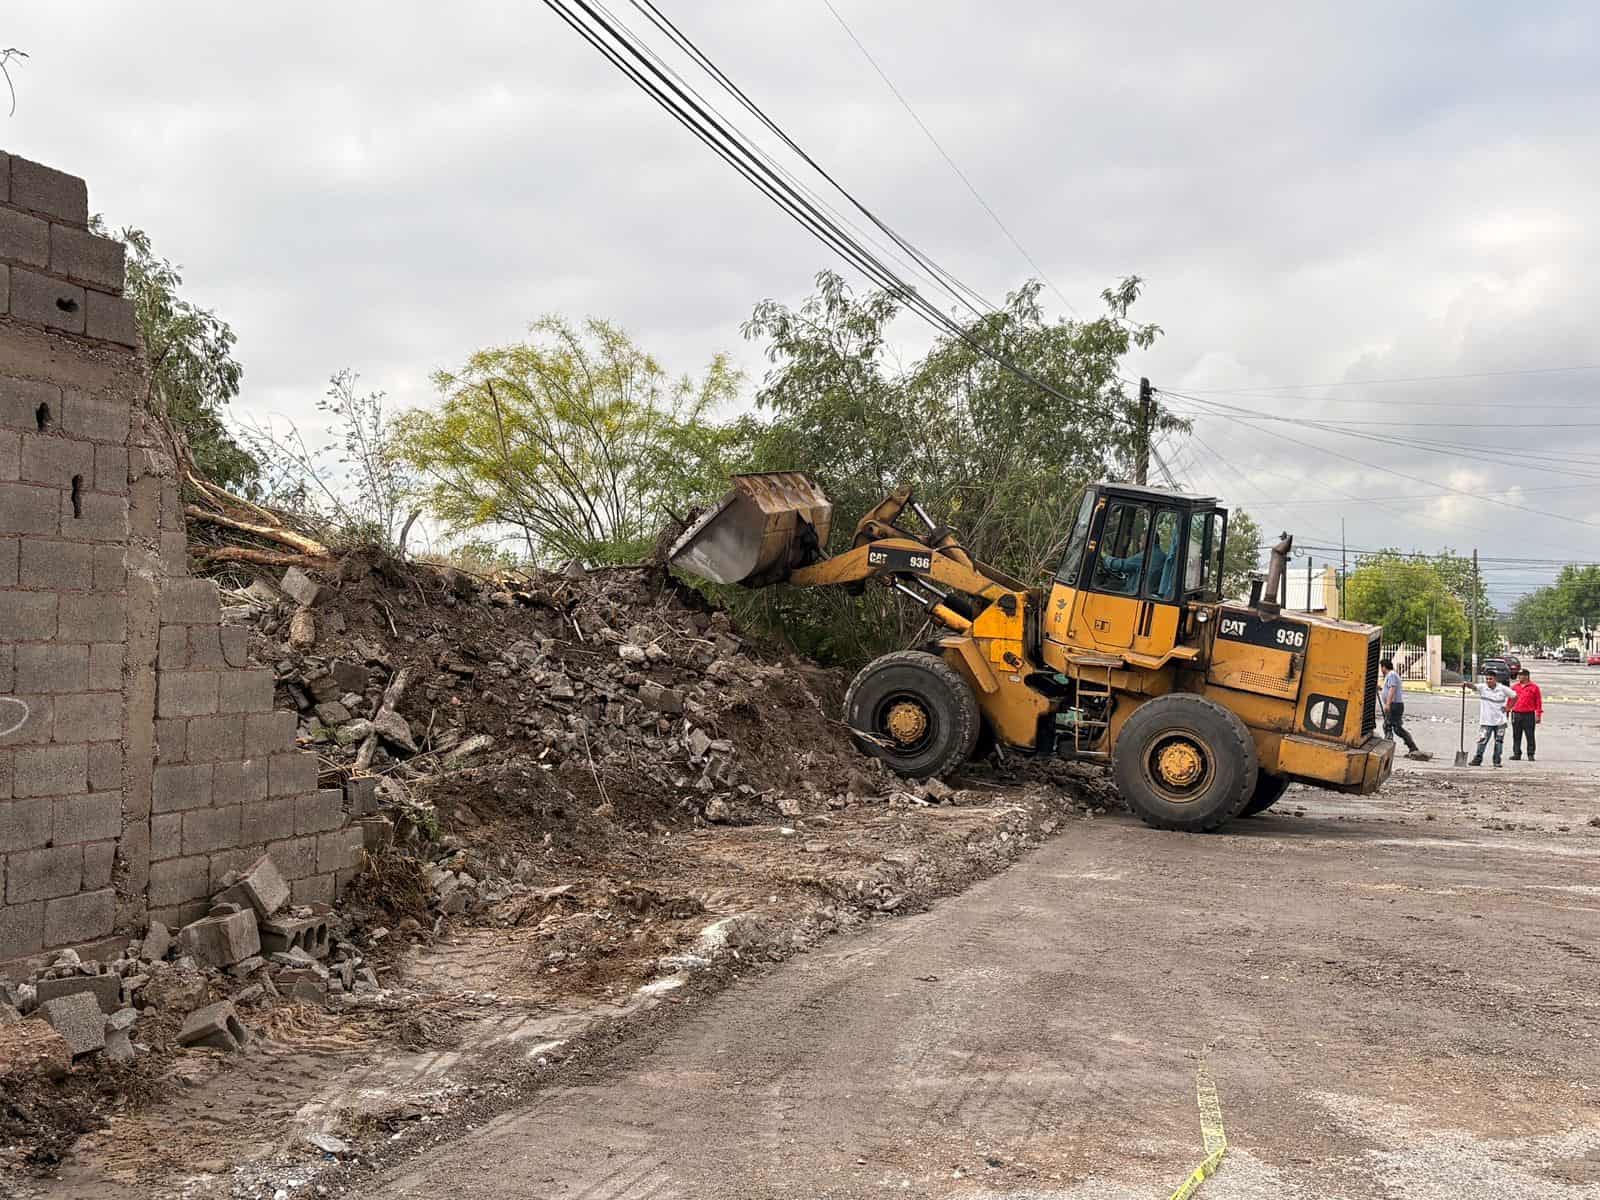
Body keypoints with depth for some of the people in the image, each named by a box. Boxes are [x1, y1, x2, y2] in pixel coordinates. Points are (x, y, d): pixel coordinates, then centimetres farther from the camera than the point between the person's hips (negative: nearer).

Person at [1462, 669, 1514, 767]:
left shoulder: (1503, 689, -2)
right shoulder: (1482, 688, -5)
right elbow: (1473, 686, -24)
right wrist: (1466, 684, -45)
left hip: (1500, 721, 1)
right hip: (1486, 721, -1)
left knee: (1499, 741, 6)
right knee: (1482, 740, -8)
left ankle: (1497, 761, 16)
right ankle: (1477, 759, -2)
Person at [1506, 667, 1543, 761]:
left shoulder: (1534, 687, 1)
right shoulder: (1514, 686, 12)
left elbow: (1538, 701, 0)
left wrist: (1538, 715, -4)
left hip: (1529, 715, -4)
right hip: (1516, 714, 4)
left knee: (1530, 736, 0)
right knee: (1516, 736, 6)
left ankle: (1530, 754, 6)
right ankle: (1516, 753, 12)